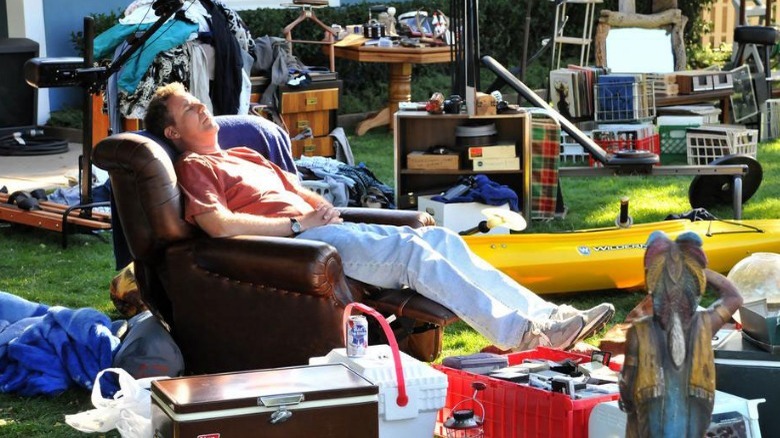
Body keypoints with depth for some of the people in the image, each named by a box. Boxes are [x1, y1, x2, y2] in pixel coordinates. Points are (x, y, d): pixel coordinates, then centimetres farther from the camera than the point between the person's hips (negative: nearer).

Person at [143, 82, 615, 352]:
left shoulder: (245, 155, 31)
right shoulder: (194, 166, 3)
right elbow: (218, 223, -14)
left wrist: (324, 207, 8)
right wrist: (298, 222, -11)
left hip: (320, 228, 9)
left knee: (439, 237, -8)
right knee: (411, 249, -26)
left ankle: (542, 315, -15)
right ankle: (515, 332, -30)